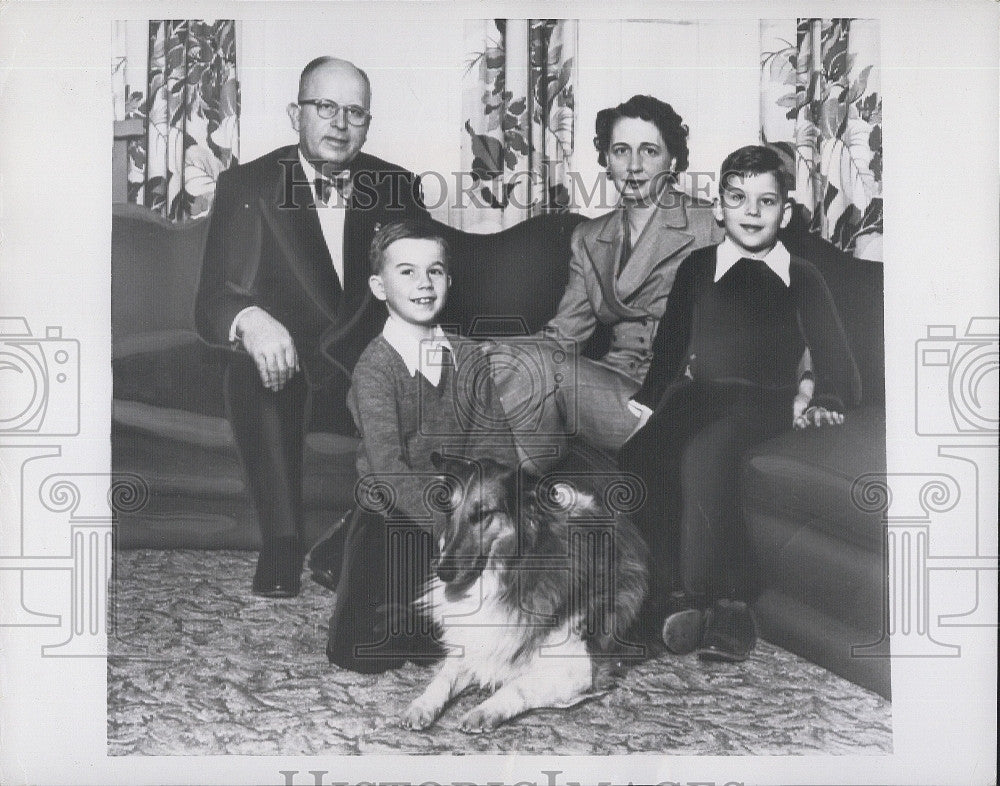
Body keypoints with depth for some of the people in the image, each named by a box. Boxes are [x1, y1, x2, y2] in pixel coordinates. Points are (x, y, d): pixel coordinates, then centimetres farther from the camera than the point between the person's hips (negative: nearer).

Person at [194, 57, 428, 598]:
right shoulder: (246, 187, -1)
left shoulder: (397, 188, 7)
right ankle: (282, 546, -26)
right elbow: (213, 300, -10)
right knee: (252, 368, -34)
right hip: (284, 370, -2)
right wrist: (250, 320, -35)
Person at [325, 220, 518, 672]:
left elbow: (497, 451, 1)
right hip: (391, 522, -4)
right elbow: (389, 471, -22)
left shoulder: (470, 359, 5)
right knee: (361, 653, -14)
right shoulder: (374, 368, -11)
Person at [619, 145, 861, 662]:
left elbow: (834, 356, 11)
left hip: (763, 401, -2)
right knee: (641, 453, -29)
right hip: (695, 394, 2)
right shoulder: (697, 268, 18)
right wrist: (646, 401, -2)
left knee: (704, 451, -35)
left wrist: (826, 402, -10)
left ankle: (705, 596, -21)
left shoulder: (804, 279, 15)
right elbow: (669, 348, 14)